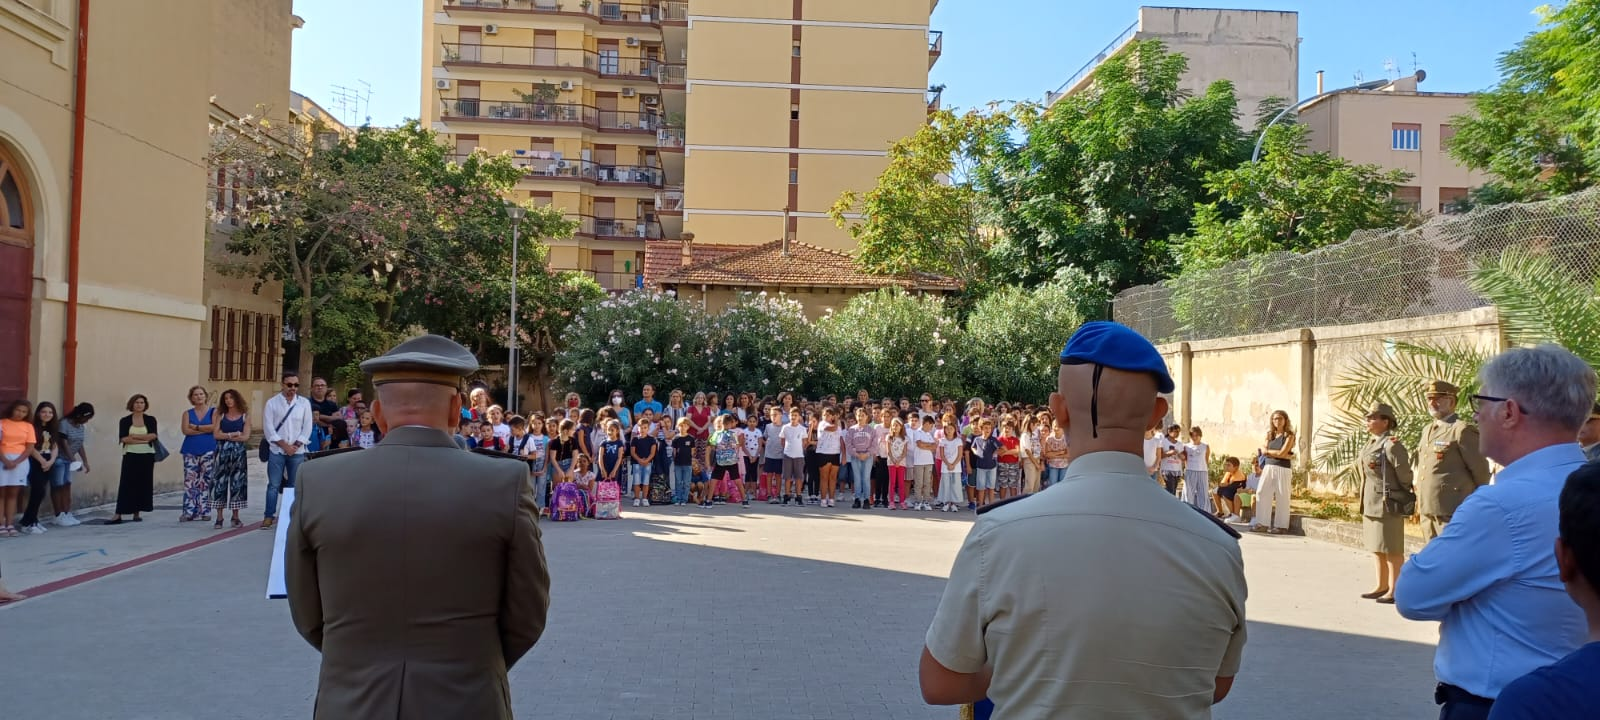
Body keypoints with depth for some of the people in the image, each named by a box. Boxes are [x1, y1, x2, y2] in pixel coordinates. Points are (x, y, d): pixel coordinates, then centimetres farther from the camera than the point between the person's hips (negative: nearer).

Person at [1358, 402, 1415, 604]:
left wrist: (1404, 497, -3)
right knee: (1377, 548, 16)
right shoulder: (1371, 444, 14)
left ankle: (1394, 591, 5)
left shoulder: (1392, 445, -15)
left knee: (1391, 549, -2)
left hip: (1388, 504, -10)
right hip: (1371, 504, 10)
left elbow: (1404, 474, -14)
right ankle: (1382, 587, 25)